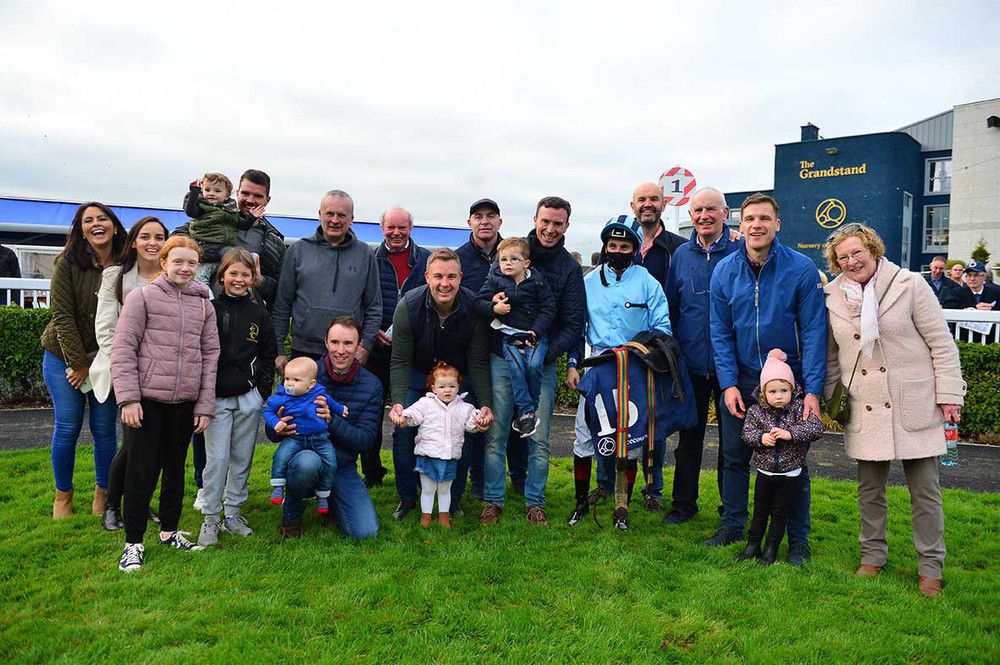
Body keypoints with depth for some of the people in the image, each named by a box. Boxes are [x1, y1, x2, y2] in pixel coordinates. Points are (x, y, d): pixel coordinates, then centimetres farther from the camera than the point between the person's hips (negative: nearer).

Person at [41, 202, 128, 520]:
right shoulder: (68, 262, -9)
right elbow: (62, 315, -11)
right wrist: (79, 363, -13)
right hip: (64, 356, -1)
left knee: (105, 430, 4)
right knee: (67, 428, 3)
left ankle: (103, 494, 22)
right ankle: (63, 495, 21)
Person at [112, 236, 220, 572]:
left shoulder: (204, 305, 9)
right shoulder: (143, 297, -2)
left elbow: (210, 355, 9)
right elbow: (123, 348, -6)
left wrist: (205, 404, 4)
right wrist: (128, 398, -12)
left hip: (185, 402, 4)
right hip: (147, 398, -4)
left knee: (175, 467, 14)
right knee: (141, 469, 1)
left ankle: (169, 530, 30)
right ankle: (133, 542, 13)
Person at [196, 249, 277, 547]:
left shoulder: (258, 313, 7)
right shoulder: (210, 309, -1)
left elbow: (268, 354, 12)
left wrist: (263, 390, 4)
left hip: (249, 399, 3)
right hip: (217, 398, -3)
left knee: (242, 459, 10)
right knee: (217, 459, -3)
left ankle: (233, 513, 23)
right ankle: (210, 519, 10)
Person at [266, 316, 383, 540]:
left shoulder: (371, 385, -2)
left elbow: (366, 440, -8)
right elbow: (271, 431, -2)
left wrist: (332, 421, -25)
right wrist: (278, 429, -28)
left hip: (342, 469, 2)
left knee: (366, 532, -13)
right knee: (308, 461, -39)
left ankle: (329, 503, 21)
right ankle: (291, 516, -5)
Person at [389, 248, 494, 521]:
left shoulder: (475, 308, -25)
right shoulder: (408, 306, -25)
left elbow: (478, 363, -16)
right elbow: (400, 361, -20)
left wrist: (485, 403, -26)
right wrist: (397, 401, -33)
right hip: (417, 375, 0)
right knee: (403, 431, -7)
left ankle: (454, 498, 17)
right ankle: (407, 497, 12)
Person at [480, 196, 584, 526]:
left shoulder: (571, 269, 4)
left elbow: (573, 325, 0)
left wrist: (547, 353, -15)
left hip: (543, 364, 0)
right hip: (501, 359, 0)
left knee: (539, 439, 5)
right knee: (495, 434, 2)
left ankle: (534, 502, 20)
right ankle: (493, 500, 15)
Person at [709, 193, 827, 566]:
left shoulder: (801, 268, -10)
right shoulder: (725, 271, -2)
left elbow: (814, 332, -11)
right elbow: (721, 333, 0)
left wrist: (813, 390, -16)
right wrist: (728, 384, -8)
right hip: (740, 380, 3)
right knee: (734, 457, 10)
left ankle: (798, 540, 22)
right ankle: (733, 526, 27)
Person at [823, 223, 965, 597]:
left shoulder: (910, 286, -5)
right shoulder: (832, 297, 4)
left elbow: (941, 343, -3)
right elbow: (831, 356, 13)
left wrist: (949, 394, -6)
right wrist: (830, 399, 11)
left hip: (914, 406, -3)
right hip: (864, 411, 3)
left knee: (925, 490, 5)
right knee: (869, 489, 12)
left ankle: (930, 566, 19)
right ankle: (873, 555, 29)